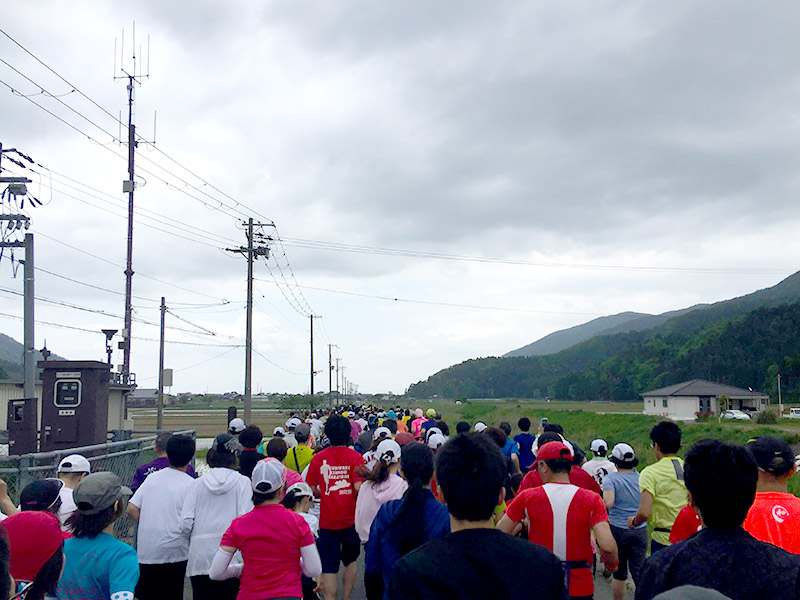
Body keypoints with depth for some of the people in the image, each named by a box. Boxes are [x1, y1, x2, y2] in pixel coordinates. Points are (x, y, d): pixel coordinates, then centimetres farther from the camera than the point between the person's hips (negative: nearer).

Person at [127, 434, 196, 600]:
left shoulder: (152, 477, 6)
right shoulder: (190, 484, -7)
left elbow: (131, 509, 3)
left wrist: (148, 525, 13)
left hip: (146, 551, 3)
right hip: (175, 552, -3)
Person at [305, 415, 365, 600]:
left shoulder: (318, 458, -3)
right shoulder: (355, 457, -8)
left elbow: (311, 488, 0)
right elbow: (359, 487, -16)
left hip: (327, 520, 0)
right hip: (351, 518, 0)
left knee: (329, 567, 4)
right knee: (350, 560, 21)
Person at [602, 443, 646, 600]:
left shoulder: (611, 479, -8)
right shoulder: (641, 478, 2)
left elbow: (608, 503, -22)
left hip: (618, 529, -2)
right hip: (640, 530, 2)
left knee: (619, 574, 10)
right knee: (640, 573, 5)